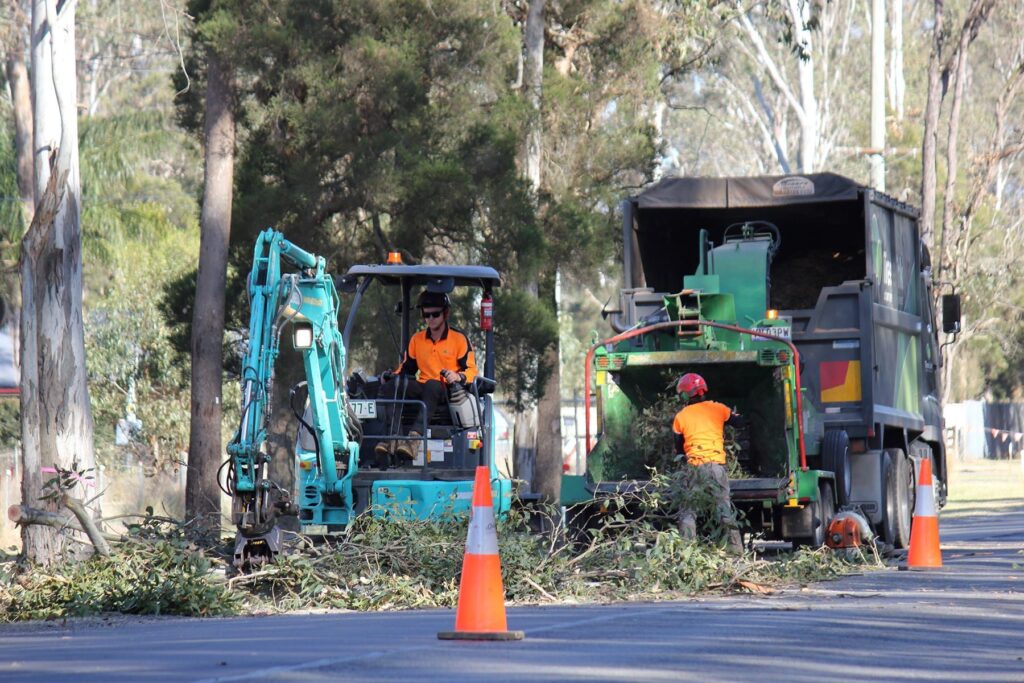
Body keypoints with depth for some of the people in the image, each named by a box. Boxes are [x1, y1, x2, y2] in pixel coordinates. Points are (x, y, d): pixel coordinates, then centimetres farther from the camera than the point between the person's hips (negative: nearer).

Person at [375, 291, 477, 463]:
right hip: (421, 390, 5)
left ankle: (415, 435, -56)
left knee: (432, 385, -41)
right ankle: (393, 436, -41)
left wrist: (458, 376, -22)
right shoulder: (416, 339, 19)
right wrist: (394, 375, 3)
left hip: (448, 391, -5)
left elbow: (471, 370, 0)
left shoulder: (459, 339, 4)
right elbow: (407, 367, 24)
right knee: (390, 386, -23)